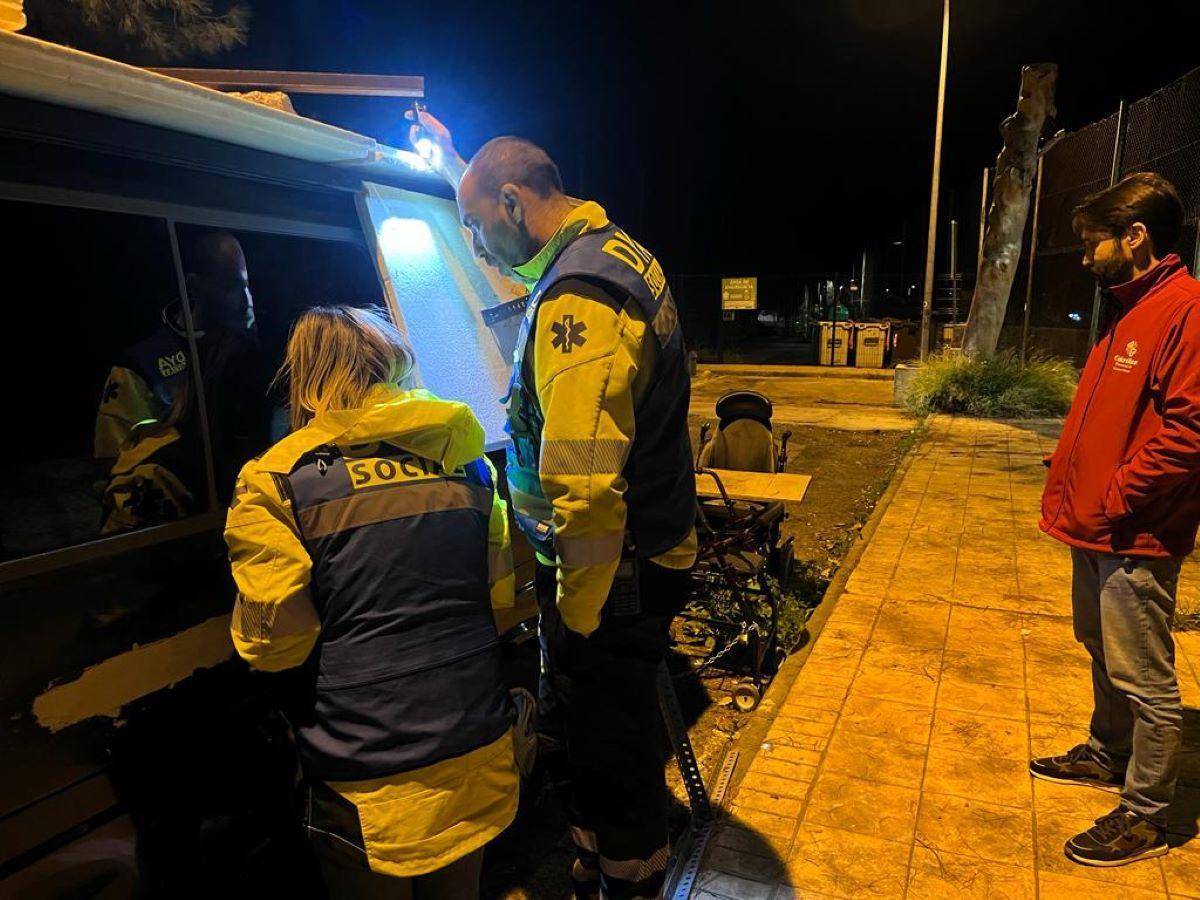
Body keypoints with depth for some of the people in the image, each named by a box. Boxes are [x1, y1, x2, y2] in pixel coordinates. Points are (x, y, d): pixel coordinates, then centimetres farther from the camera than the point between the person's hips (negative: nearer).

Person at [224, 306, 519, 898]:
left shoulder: (276, 481, -11)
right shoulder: (458, 456, 1)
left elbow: (275, 642, -10)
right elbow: (505, 595, 5)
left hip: (368, 784, -3)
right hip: (477, 757, 4)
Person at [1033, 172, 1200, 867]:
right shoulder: (1131, 310, 15)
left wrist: (1115, 502, -19)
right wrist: (1073, 493, 11)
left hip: (1135, 537, -10)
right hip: (1095, 529, 10)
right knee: (1103, 653, 22)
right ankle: (1108, 756, 41)